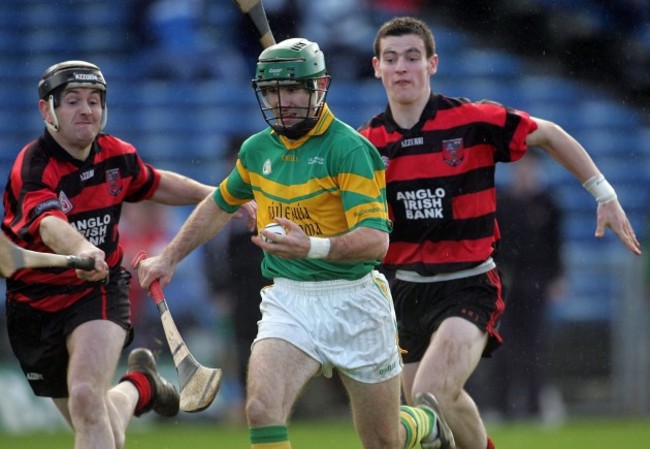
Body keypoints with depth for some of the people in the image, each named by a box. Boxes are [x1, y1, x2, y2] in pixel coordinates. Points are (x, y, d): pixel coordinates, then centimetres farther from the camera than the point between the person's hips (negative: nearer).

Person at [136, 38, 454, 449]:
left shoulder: (348, 148, -15)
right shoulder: (258, 149, 6)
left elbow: (376, 240, -24)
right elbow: (220, 204, 27)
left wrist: (313, 248, -40)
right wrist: (170, 257, 23)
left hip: (353, 303, -4)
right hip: (288, 302, 4)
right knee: (262, 408, -23)